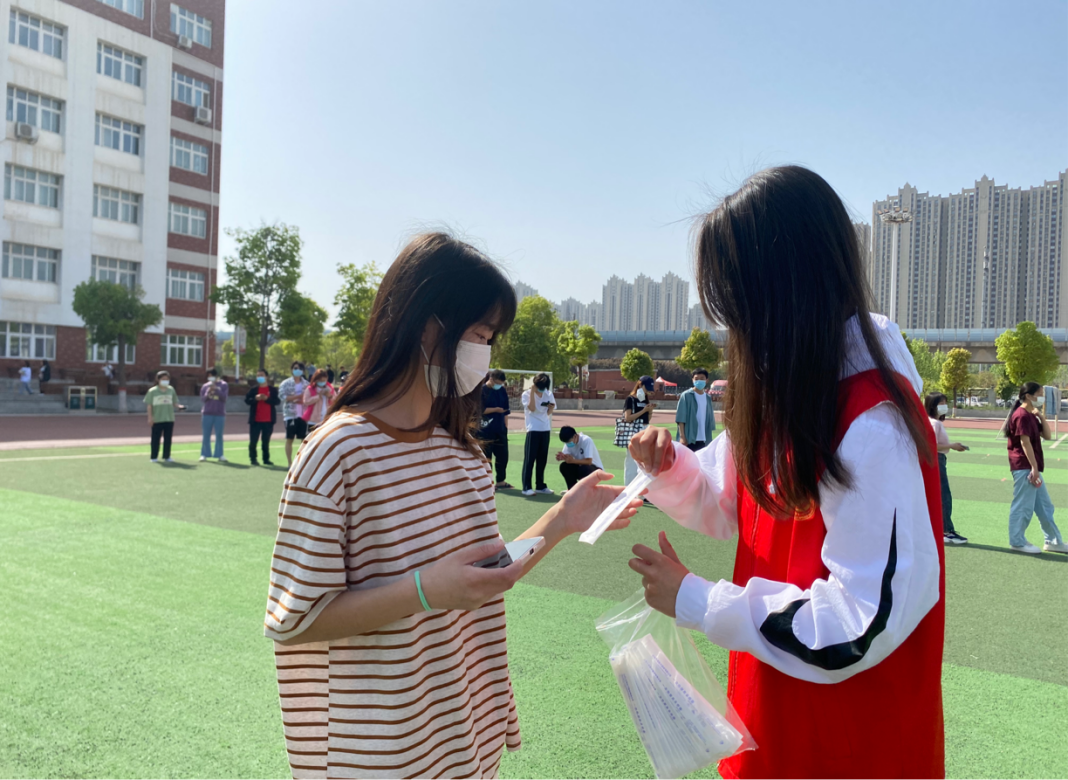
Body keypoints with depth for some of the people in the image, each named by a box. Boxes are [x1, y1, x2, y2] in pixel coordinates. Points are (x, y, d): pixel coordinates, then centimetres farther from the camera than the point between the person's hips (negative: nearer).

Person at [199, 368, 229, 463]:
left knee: (219, 435, 1)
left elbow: (224, 397, -7)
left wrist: (216, 389, -17)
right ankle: (204, 454, 11)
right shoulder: (205, 386, 8)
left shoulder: (223, 385, 3)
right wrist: (208, 393, -13)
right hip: (207, 414, 2)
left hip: (220, 414, -1)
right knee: (206, 435, 4)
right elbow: (202, 400, 5)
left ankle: (219, 455, 6)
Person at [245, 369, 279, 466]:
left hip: (268, 420, 0)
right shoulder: (253, 389, 6)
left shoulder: (273, 390, 5)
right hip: (255, 420, 0)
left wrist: (267, 398, -20)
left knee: (266, 441, 9)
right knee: (253, 440, -1)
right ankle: (253, 458, 9)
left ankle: (266, 459, 16)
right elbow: (247, 400, -1)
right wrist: (255, 398, -19)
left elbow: (277, 401, -6)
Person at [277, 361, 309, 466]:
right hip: (290, 414, -2)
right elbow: (283, 397, -12)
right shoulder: (286, 383, 0)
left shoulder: (306, 384, 8)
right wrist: (299, 396, -13)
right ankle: (289, 462, 10)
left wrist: (303, 400, -16)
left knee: (304, 439, 5)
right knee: (289, 439, 3)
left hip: (303, 415, 2)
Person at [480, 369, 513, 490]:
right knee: (486, 456, 0)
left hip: (500, 430, 6)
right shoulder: (482, 390, -8)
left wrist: (506, 426, 11)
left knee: (502, 455, 9)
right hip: (486, 430, -6)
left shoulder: (502, 391, 10)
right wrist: (495, 409, -17)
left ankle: (501, 481, 20)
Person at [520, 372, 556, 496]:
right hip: (533, 430, -5)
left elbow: (549, 412, 12)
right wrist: (532, 392, -20)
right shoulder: (527, 394, -7)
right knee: (529, 459, -4)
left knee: (542, 459, 10)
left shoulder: (549, 394, 6)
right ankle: (527, 487, -1)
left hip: (545, 429, 5)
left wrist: (551, 407, -10)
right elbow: (532, 408, -20)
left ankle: (540, 485, 19)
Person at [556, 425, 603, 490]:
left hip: (596, 469, -6)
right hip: (580, 467, 6)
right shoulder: (569, 442, -5)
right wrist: (562, 457, -35)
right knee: (564, 466, -17)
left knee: (583, 469, -37)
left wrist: (573, 460, -41)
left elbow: (589, 461, -32)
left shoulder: (586, 440, -25)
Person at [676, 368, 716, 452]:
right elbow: (681, 418, -8)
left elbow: (710, 420, 14)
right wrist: (682, 437, -15)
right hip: (689, 439, -5)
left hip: (703, 440, 5)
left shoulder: (707, 398, 12)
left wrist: (709, 439, 10)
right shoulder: (686, 395, -3)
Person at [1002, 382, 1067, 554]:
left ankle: (1053, 541, 24)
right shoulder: (1022, 416, -15)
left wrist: (1041, 416, 5)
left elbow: (1047, 436, 14)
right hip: (1024, 468, -10)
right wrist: (1034, 467, -21)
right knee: (1023, 506, -3)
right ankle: (1017, 542, 5)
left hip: (1031, 467, 10)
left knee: (1044, 506, 15)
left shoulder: (1031, 416, 16)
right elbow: (1025, 443, -20)